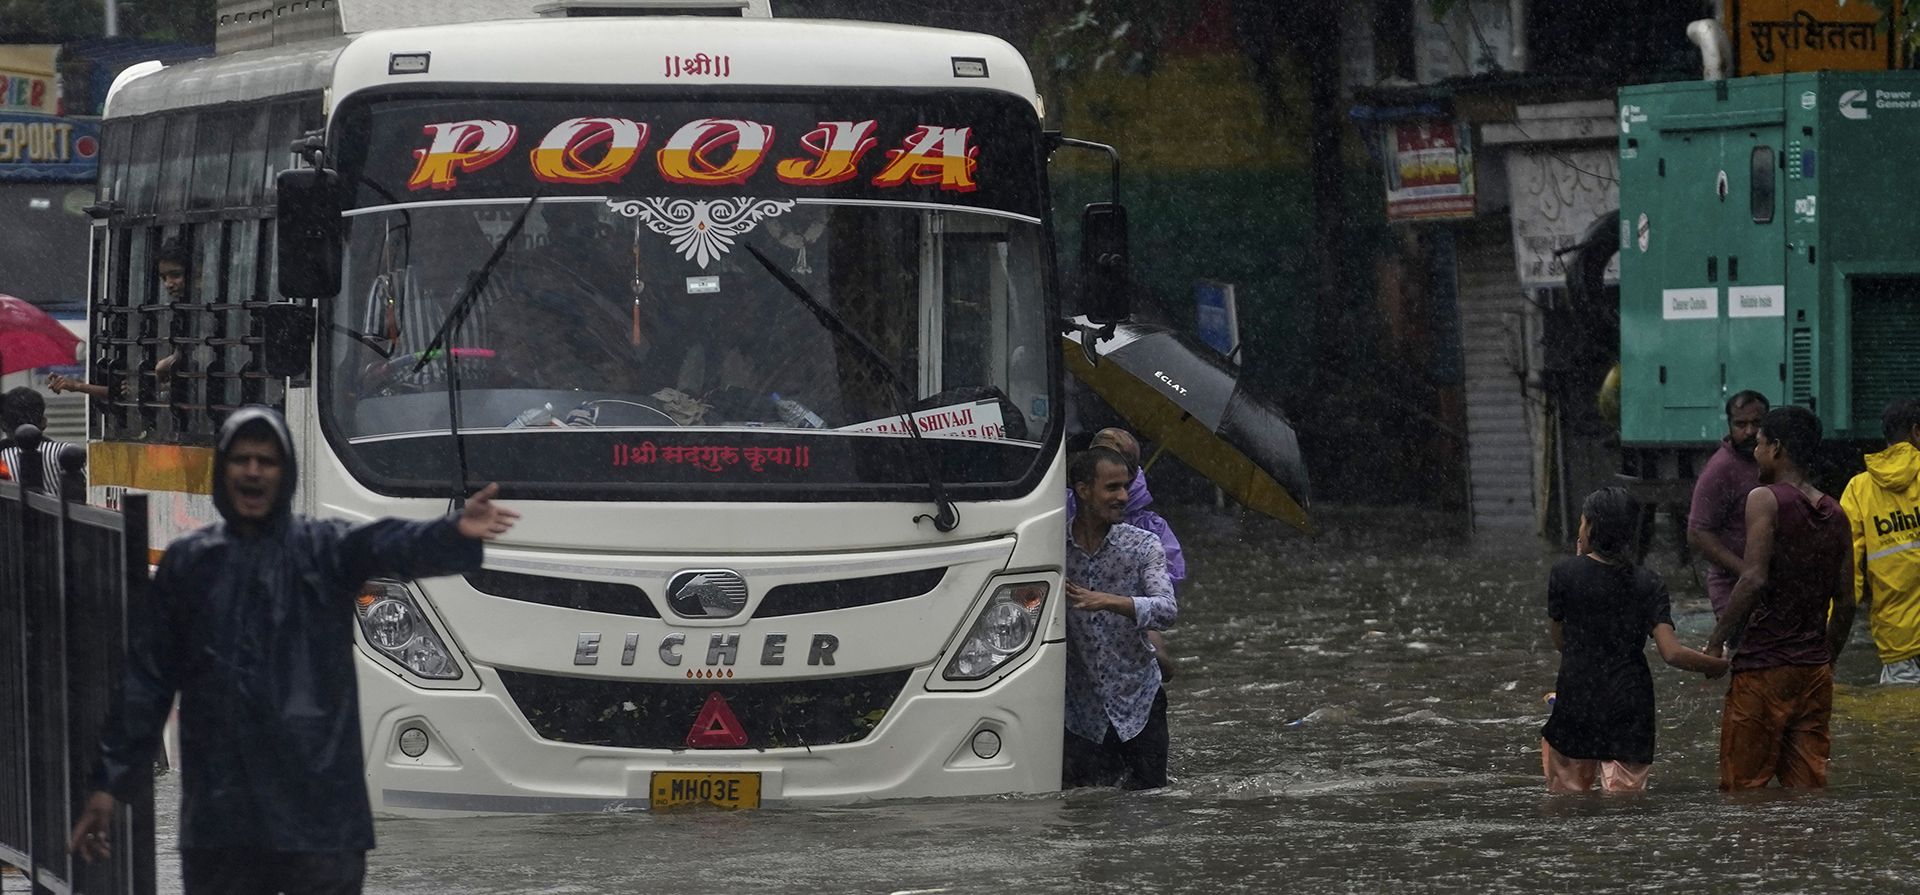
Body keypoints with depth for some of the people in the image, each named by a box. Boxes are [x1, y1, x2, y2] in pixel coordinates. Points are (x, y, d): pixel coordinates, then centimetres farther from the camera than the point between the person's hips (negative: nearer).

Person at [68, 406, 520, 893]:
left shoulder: (325, 549, 4)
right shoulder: (187, 563, 10)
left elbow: (391, 545, -18)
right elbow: (146, 679, 12)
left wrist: (455, 533, -40)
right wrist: (109, 782, 9)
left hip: (317, 799, -2)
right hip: (220, 811, 2)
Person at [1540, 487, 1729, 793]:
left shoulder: (1565, 573, -4)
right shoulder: (1648, 583, -1)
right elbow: (1671, 653, -10)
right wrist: (1718, 665, 7)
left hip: (1576, 702, -1)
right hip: (1630, 709, 1)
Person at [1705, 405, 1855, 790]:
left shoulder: (1766, 499, -8)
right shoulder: (1835, 514, 11)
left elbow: (1754, 579, -19)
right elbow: (1845, 602, 12)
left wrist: (1716, 642, -13)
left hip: (1763, 664, -6)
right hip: (1814, 671, 6)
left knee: (1744, 782, 0)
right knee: (1807, 780, 7)